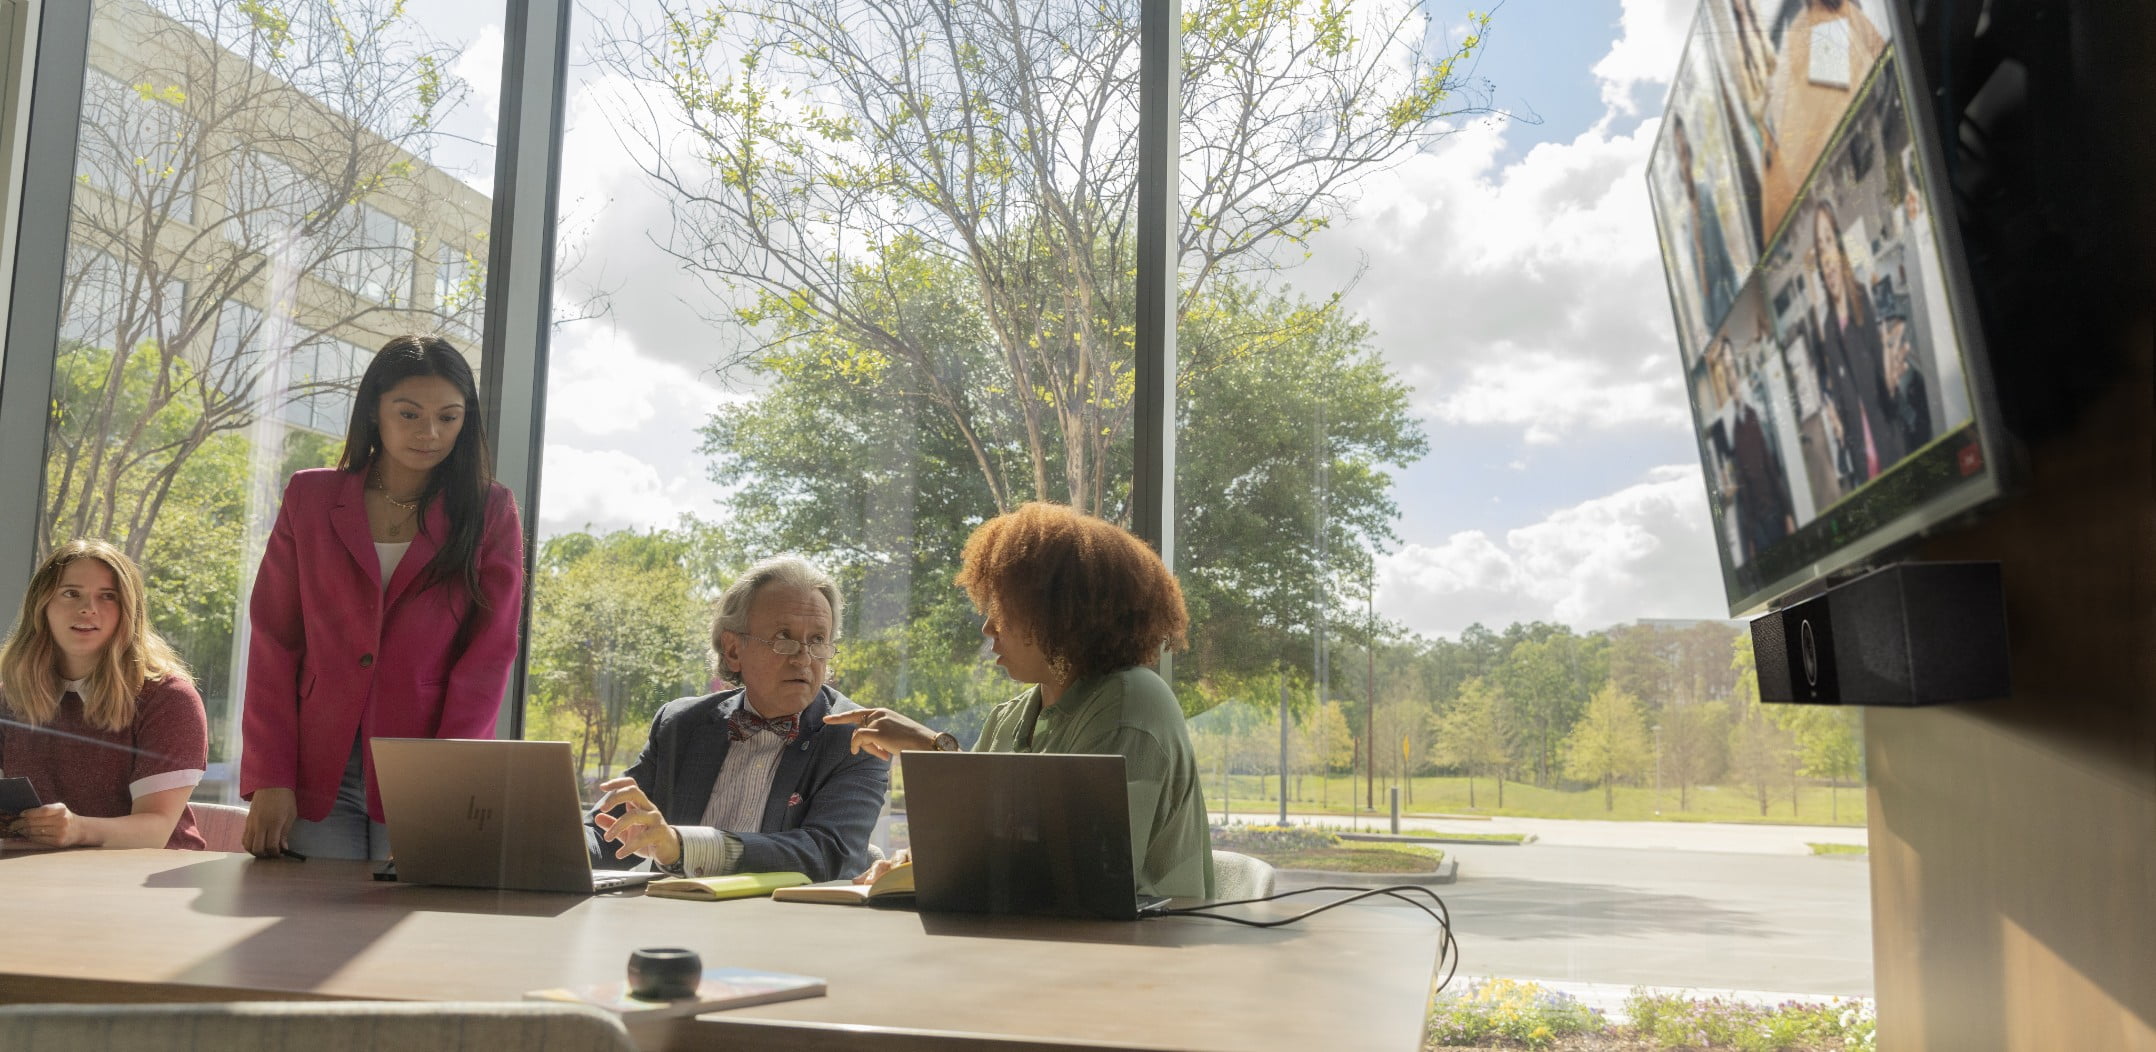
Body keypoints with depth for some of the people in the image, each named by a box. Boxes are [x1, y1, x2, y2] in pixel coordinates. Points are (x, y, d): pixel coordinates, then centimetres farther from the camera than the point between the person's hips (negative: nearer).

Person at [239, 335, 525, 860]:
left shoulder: (490, 513, 4)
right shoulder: (310, 498, 9)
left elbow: (489, 655, -3)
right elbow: (273, 642, 6)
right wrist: (270, 778, -4)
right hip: (317, 776, 2)